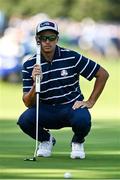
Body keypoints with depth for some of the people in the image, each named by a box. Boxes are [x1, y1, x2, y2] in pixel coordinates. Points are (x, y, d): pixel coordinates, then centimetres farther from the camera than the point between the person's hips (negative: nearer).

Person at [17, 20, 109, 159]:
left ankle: (77, 142, 4)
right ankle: (46, 140, 7)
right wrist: (36, 84, -29)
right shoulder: (29, 65, -5)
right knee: (24, 120, -30)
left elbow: (103, 74, -1)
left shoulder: (71, 57, -8)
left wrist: (90, 102, -4)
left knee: (82, 120, -37)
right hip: (46, 110, 1)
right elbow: (28, 103, -10)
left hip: (72, 107, -1)